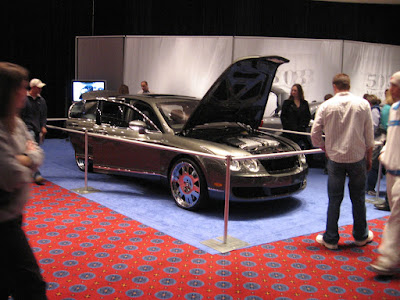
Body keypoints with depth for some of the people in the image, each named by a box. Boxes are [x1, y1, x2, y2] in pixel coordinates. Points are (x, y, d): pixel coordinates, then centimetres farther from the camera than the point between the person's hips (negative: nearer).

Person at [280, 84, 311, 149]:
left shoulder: (305, 103, 13)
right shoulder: (287, 103, 7)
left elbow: (308, 116, 13)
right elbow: (283, 117, 2)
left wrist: (304, 125, -2)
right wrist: (288, 125, -9)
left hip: (301, 131, 2)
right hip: (290, 131, -2)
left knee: (304, 147, -8)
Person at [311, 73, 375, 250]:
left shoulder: (326, 106, -3)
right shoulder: (363, 104, -1)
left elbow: (315, 134, -3)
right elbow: (369, 135, 2)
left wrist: (325, 150, 12)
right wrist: (369, 157, 12)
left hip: (335, 158, -1)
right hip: (358, 157, 1)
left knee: (334, 200, 6)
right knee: (358, 198, 13)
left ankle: (331, 239, 12)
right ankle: (361, 236, 25)